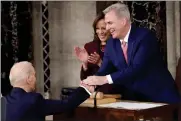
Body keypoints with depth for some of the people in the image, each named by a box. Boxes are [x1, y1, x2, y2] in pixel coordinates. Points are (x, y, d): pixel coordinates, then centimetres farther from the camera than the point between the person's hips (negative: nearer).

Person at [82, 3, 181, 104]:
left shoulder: (145, 36, -16)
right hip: (134, 99, 5)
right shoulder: (111, 43, 4)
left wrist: (105, 79, -33)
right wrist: (92, 82, -19)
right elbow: (104, 72, 2)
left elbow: (137, 68, -27)